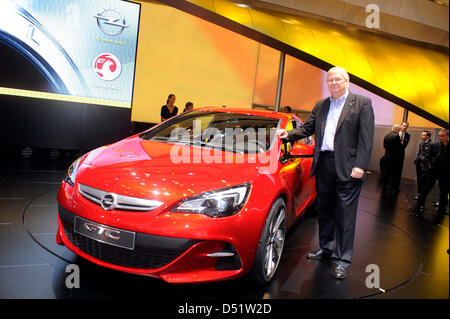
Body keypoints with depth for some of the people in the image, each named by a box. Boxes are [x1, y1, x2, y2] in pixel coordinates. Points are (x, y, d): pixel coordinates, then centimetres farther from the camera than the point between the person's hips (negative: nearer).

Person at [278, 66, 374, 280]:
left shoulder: (362, 103, 1)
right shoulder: (320, 106, 16)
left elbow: (366, 137, -6)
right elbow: (308, 128, 16)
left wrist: (360, 165, -14)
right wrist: (288, 134, -2)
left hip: (347, 167, -5)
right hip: (323, 165, 5)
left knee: (345, 214, -1)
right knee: (324, 211, 15)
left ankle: (341, 260, 9)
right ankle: (325, 248, 31)